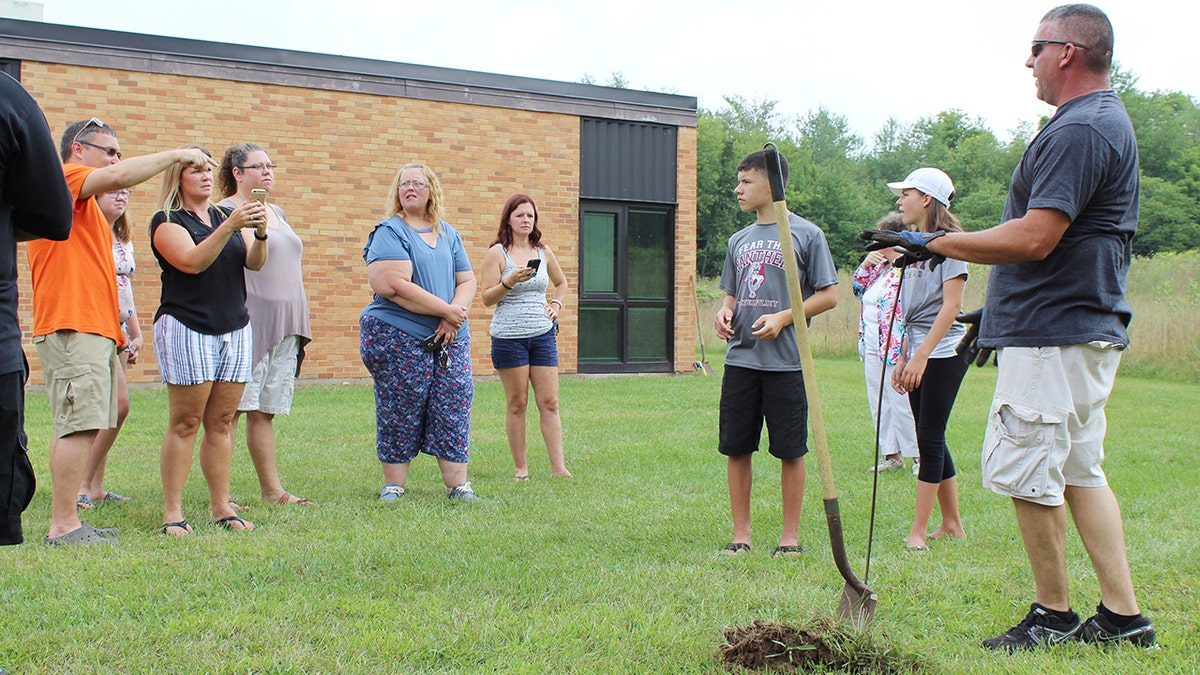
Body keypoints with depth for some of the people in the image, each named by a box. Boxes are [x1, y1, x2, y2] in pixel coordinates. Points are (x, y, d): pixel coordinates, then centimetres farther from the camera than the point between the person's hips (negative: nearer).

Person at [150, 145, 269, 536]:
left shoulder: (228, 216, 17)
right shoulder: (167, 221, 0)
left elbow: (254, 263, 3)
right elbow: (192, 261, -17)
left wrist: (260, 234, -17)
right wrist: (229, 228, -26)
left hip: (234, 329, 5)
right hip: (186, 328, -5)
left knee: (221, 422, 5)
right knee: (185, 422, -6)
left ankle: (221, 506, 8)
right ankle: (172, 511, -4)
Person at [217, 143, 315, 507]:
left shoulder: (277, 213, 21)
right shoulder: (225, 212, -3)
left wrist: (300, 326, 23)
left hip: (284, 326, 8)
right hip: (247, 323, -8)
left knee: (265, 411, 11)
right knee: (230, 409, -7)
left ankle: (272, 490, 14)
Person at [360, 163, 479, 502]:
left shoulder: (449, 234, 16)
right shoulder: (390, 232, -3)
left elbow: (467, 282, 12)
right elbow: (396, 286, -15)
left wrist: (454, 314, -9)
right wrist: (445, 310, -14)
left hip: (449, 339, 5)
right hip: (399, 337, -5)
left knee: (453, 410, 0)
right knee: (399, 414, -1)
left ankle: (458, 484, 5)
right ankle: (393, 485, 10)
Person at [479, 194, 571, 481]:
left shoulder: (543, 252, 11)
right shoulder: (497, 253, -1)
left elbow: (561, 282, 28)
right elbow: (487, 298, -4)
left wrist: (556, 304, 10)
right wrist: (510, 281, -19)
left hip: (542, 335, 4)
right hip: (509, 337, -3)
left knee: (550, 403, 0)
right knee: (517, 404, 0)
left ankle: (558, 467, 1)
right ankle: (521, 468, 9)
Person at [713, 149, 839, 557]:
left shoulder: (806, 234, -2)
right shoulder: (739, 240, 15)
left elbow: (828, 295, -3)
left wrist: (783, 317, -15)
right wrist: (724, 312, 0)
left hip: (785, 360, -5)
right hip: (739, 359, 5)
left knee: (790, 451, 2)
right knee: (736, 448, 6)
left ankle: (791, 535, 13)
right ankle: (741, 534, 16)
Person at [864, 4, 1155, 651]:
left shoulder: (1078, 130, -16)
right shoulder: (1108, 121, 18)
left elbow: (1034, 238, -24)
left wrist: (938, 244, -16)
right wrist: (999, 307, 25)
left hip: (1052, 337, -11)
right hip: (1090, 328, 11)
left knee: (1026, 472, -4)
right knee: (1080, 472, 13)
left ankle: (1053, 614, 7)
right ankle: (1123, 615, 15)